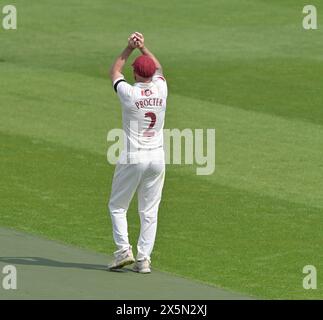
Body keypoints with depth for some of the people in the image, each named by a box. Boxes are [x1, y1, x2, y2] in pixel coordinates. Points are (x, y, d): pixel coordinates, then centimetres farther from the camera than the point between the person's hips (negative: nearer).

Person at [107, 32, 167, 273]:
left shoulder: (129, 93, -13)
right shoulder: (161, 89, -2)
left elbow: (115, 71, 8)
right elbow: (158, 68, 21)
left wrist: (130, 48, 11)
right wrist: (143, 47, 19)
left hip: (133, 159, -4)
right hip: (157, 158, 4)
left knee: (117, 206, 10)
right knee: (149, 211, 7)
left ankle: (124, 249, -3)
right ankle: (144, 259, 3)